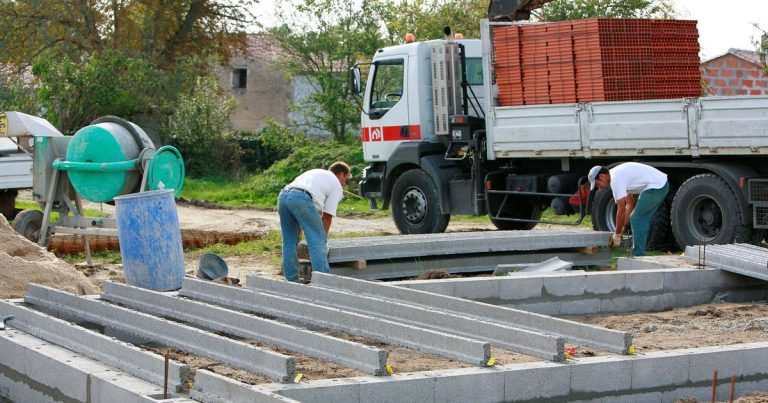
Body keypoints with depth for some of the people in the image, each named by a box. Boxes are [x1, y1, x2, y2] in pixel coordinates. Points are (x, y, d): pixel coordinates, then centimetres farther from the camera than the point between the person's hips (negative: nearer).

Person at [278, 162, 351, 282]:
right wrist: (323, 237, 23)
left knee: (289, 241, 17)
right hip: (301, 198, -7)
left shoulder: (317, 173, 37)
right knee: (318, 241, 0)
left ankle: (291, 279, 22)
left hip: (283, 196, 7)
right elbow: (327, 216, 12)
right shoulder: (337, 186, 17)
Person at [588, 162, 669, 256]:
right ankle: (638, 254, 21)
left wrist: (617, 235, -4)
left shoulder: (615, 180, -15)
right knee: (642, 220, 16)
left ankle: (638, 256, -2)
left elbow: (621, 210, -13)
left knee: (636, 219, -5)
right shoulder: (618, 174, 17)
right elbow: (630, 203, 21)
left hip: (656, 186, -10)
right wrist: (621, 228, 17)